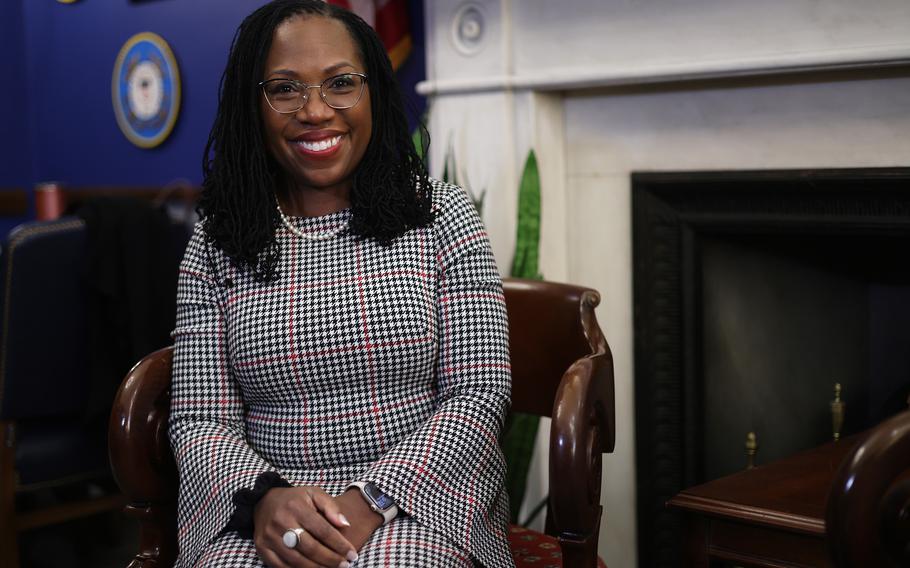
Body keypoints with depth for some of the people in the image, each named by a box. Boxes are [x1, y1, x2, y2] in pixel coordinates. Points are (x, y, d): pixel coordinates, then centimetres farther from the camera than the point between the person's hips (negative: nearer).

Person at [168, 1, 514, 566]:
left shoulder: (442, 217, 3)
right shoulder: (216, 246, 6)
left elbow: (479, 393, -3)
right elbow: (199, 421, 3)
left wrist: (370, 501, -17)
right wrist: (262, 497, -18)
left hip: (415, 494, -1)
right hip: (262, 496, 2)